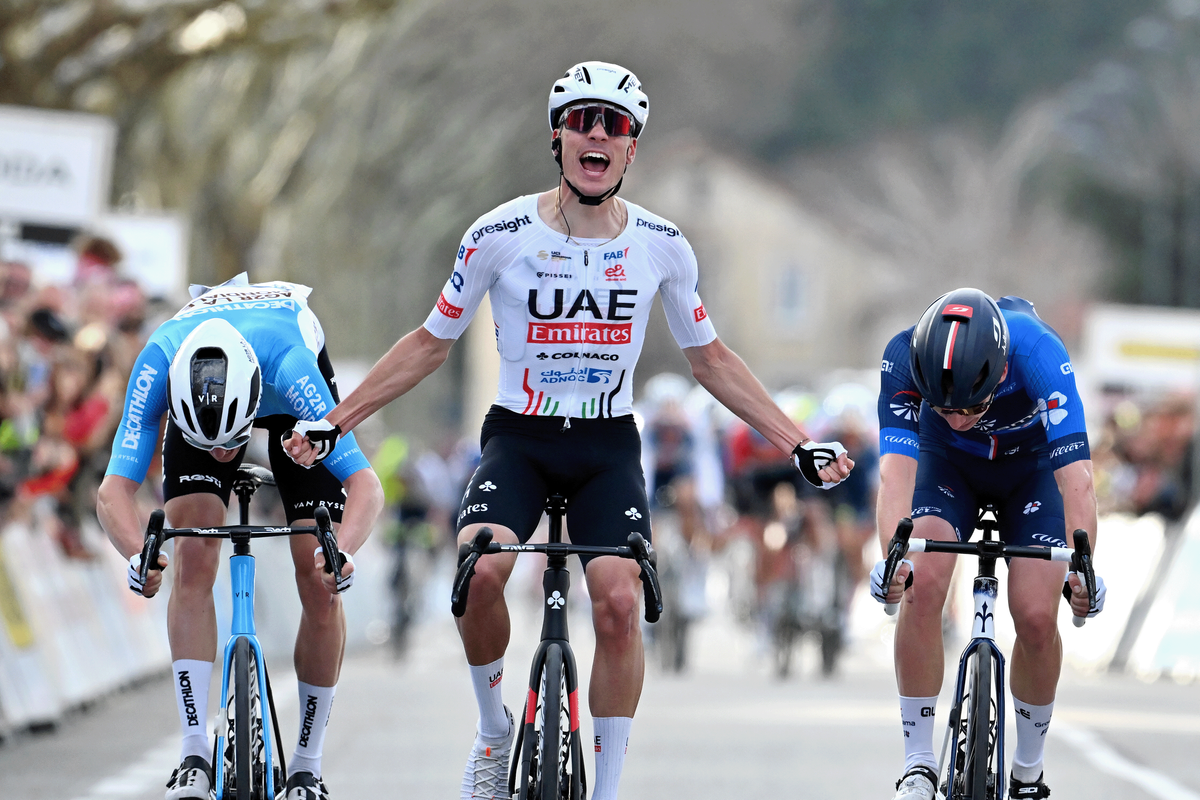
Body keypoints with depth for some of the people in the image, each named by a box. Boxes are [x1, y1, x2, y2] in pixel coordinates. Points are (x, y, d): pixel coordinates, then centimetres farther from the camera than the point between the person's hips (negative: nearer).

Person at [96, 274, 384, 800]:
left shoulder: (289, 366, -45)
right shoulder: (158, 365, -41)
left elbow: (365, 484, -44)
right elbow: (115, 489, -43)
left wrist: (342, 551, -63)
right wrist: (138, 554, -63)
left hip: (284, 399, -1)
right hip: (197, 393, 1)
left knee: (319, 581, -11)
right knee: (193, 560, -20)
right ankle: (195, 757, -17)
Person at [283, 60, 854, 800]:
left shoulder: (662, 246, -2)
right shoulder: (501, 236, -8)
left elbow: (710, 358, 10)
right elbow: (431, 344, 2)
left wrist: (797, 444, 5)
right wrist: (334, 423, -3)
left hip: (608, 447, 1)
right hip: (518, 439, -1)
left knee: (619, 603, -19)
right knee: (480, 568, -29)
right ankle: (495, 726, -3)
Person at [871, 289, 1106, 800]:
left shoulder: (1039, 354, -40)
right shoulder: (904, 359, -36)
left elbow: (1075, 475, -46)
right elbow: (896, 467, -44)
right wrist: (893, 557, -59)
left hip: (1032, 465, -1)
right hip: (948, 464, 1)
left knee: (1037, 616, -15)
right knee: (921, 583, -24)